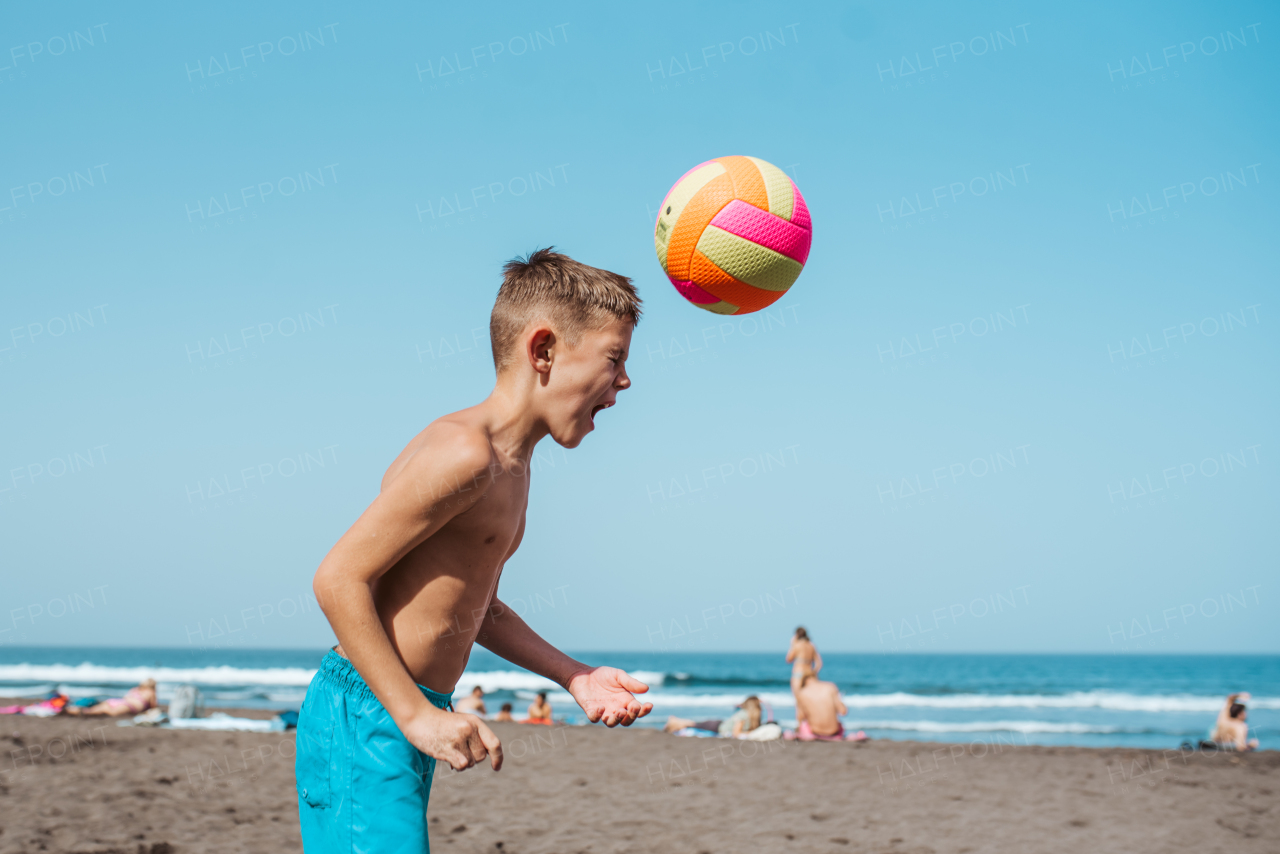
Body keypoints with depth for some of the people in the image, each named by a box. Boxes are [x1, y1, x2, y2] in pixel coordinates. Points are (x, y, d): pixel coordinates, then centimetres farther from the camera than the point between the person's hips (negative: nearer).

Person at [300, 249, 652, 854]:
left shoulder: (511, 463, 14)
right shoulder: (464, 451, -18)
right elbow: (341, 579, -20)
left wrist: (574, 676, 16)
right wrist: (419, 715, -21)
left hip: (399, 718, 10)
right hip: (365, 719, -10)